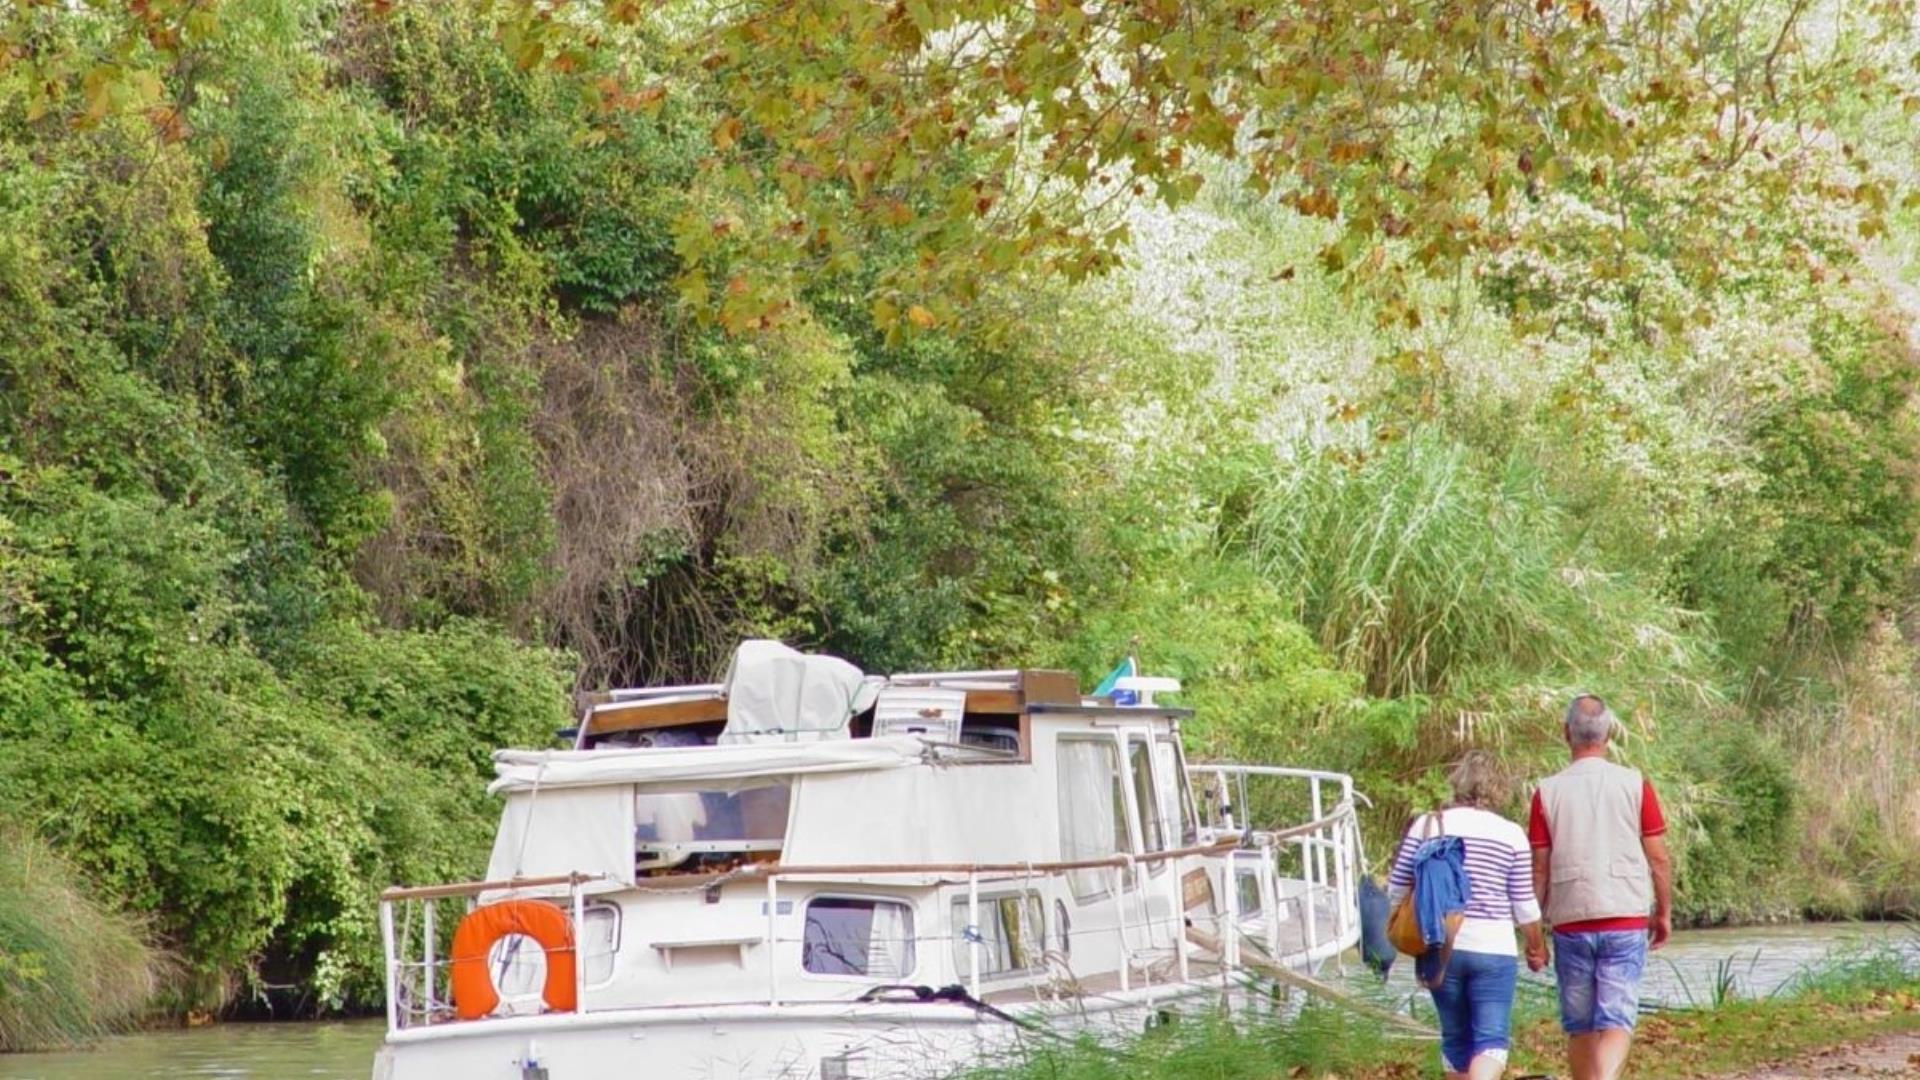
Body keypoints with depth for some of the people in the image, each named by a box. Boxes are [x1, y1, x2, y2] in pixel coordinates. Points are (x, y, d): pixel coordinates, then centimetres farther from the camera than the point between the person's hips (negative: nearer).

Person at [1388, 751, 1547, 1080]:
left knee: (1455, 1037, 16)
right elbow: (1524, 904, 1)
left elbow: (1397, 890, 3)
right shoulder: (1511, 834, -3)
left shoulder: (1426, 825, 0)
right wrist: (1536, 946, 17)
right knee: (1491, 1040, -3)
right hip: (1493, 948, -2)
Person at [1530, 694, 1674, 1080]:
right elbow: (1658, 859, 1)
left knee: (1580, 1028, 12)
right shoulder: (1634, 784, -1)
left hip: (1570, 923, 1)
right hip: (1626, 920, -1)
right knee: (1616, 1022, -5)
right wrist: (1664, 913, 14)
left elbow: (1539, 867, 1)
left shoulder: (1548, 791, -1)